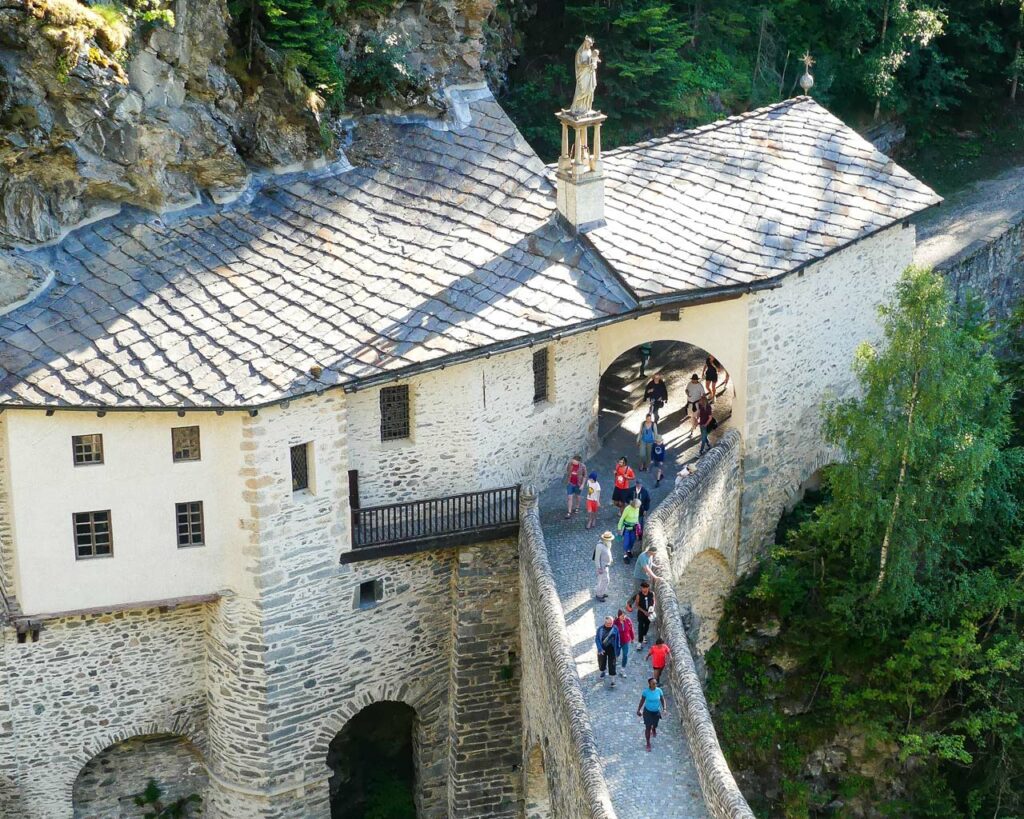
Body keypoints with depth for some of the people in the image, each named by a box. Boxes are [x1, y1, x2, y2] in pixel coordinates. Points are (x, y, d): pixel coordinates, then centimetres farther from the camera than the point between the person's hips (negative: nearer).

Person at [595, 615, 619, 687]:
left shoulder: (615, 629, -11)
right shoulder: (600, 629, -13)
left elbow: (617, 639, -1)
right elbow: (597, 639, -9)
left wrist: (617, 649, 2)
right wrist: (600, 649, -18)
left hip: (611, 649, -1)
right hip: (602, 649, 1)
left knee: (612, 665, -2)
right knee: (602, 662, 19)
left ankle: (613, 681, 6)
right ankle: (603, 672, 53)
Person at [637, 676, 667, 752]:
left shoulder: (659, 690, -15)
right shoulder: (645, 691, -19)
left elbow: (662, 700, -3)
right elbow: (642, 701, -5)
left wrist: (664, 709, -14)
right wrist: (638, 710, 2)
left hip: (656, 711, 2)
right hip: (648, 711, -2)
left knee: (655, 725, 23)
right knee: (648, 728, 1)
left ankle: (654, 730, 62)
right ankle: (648, 744, 18)